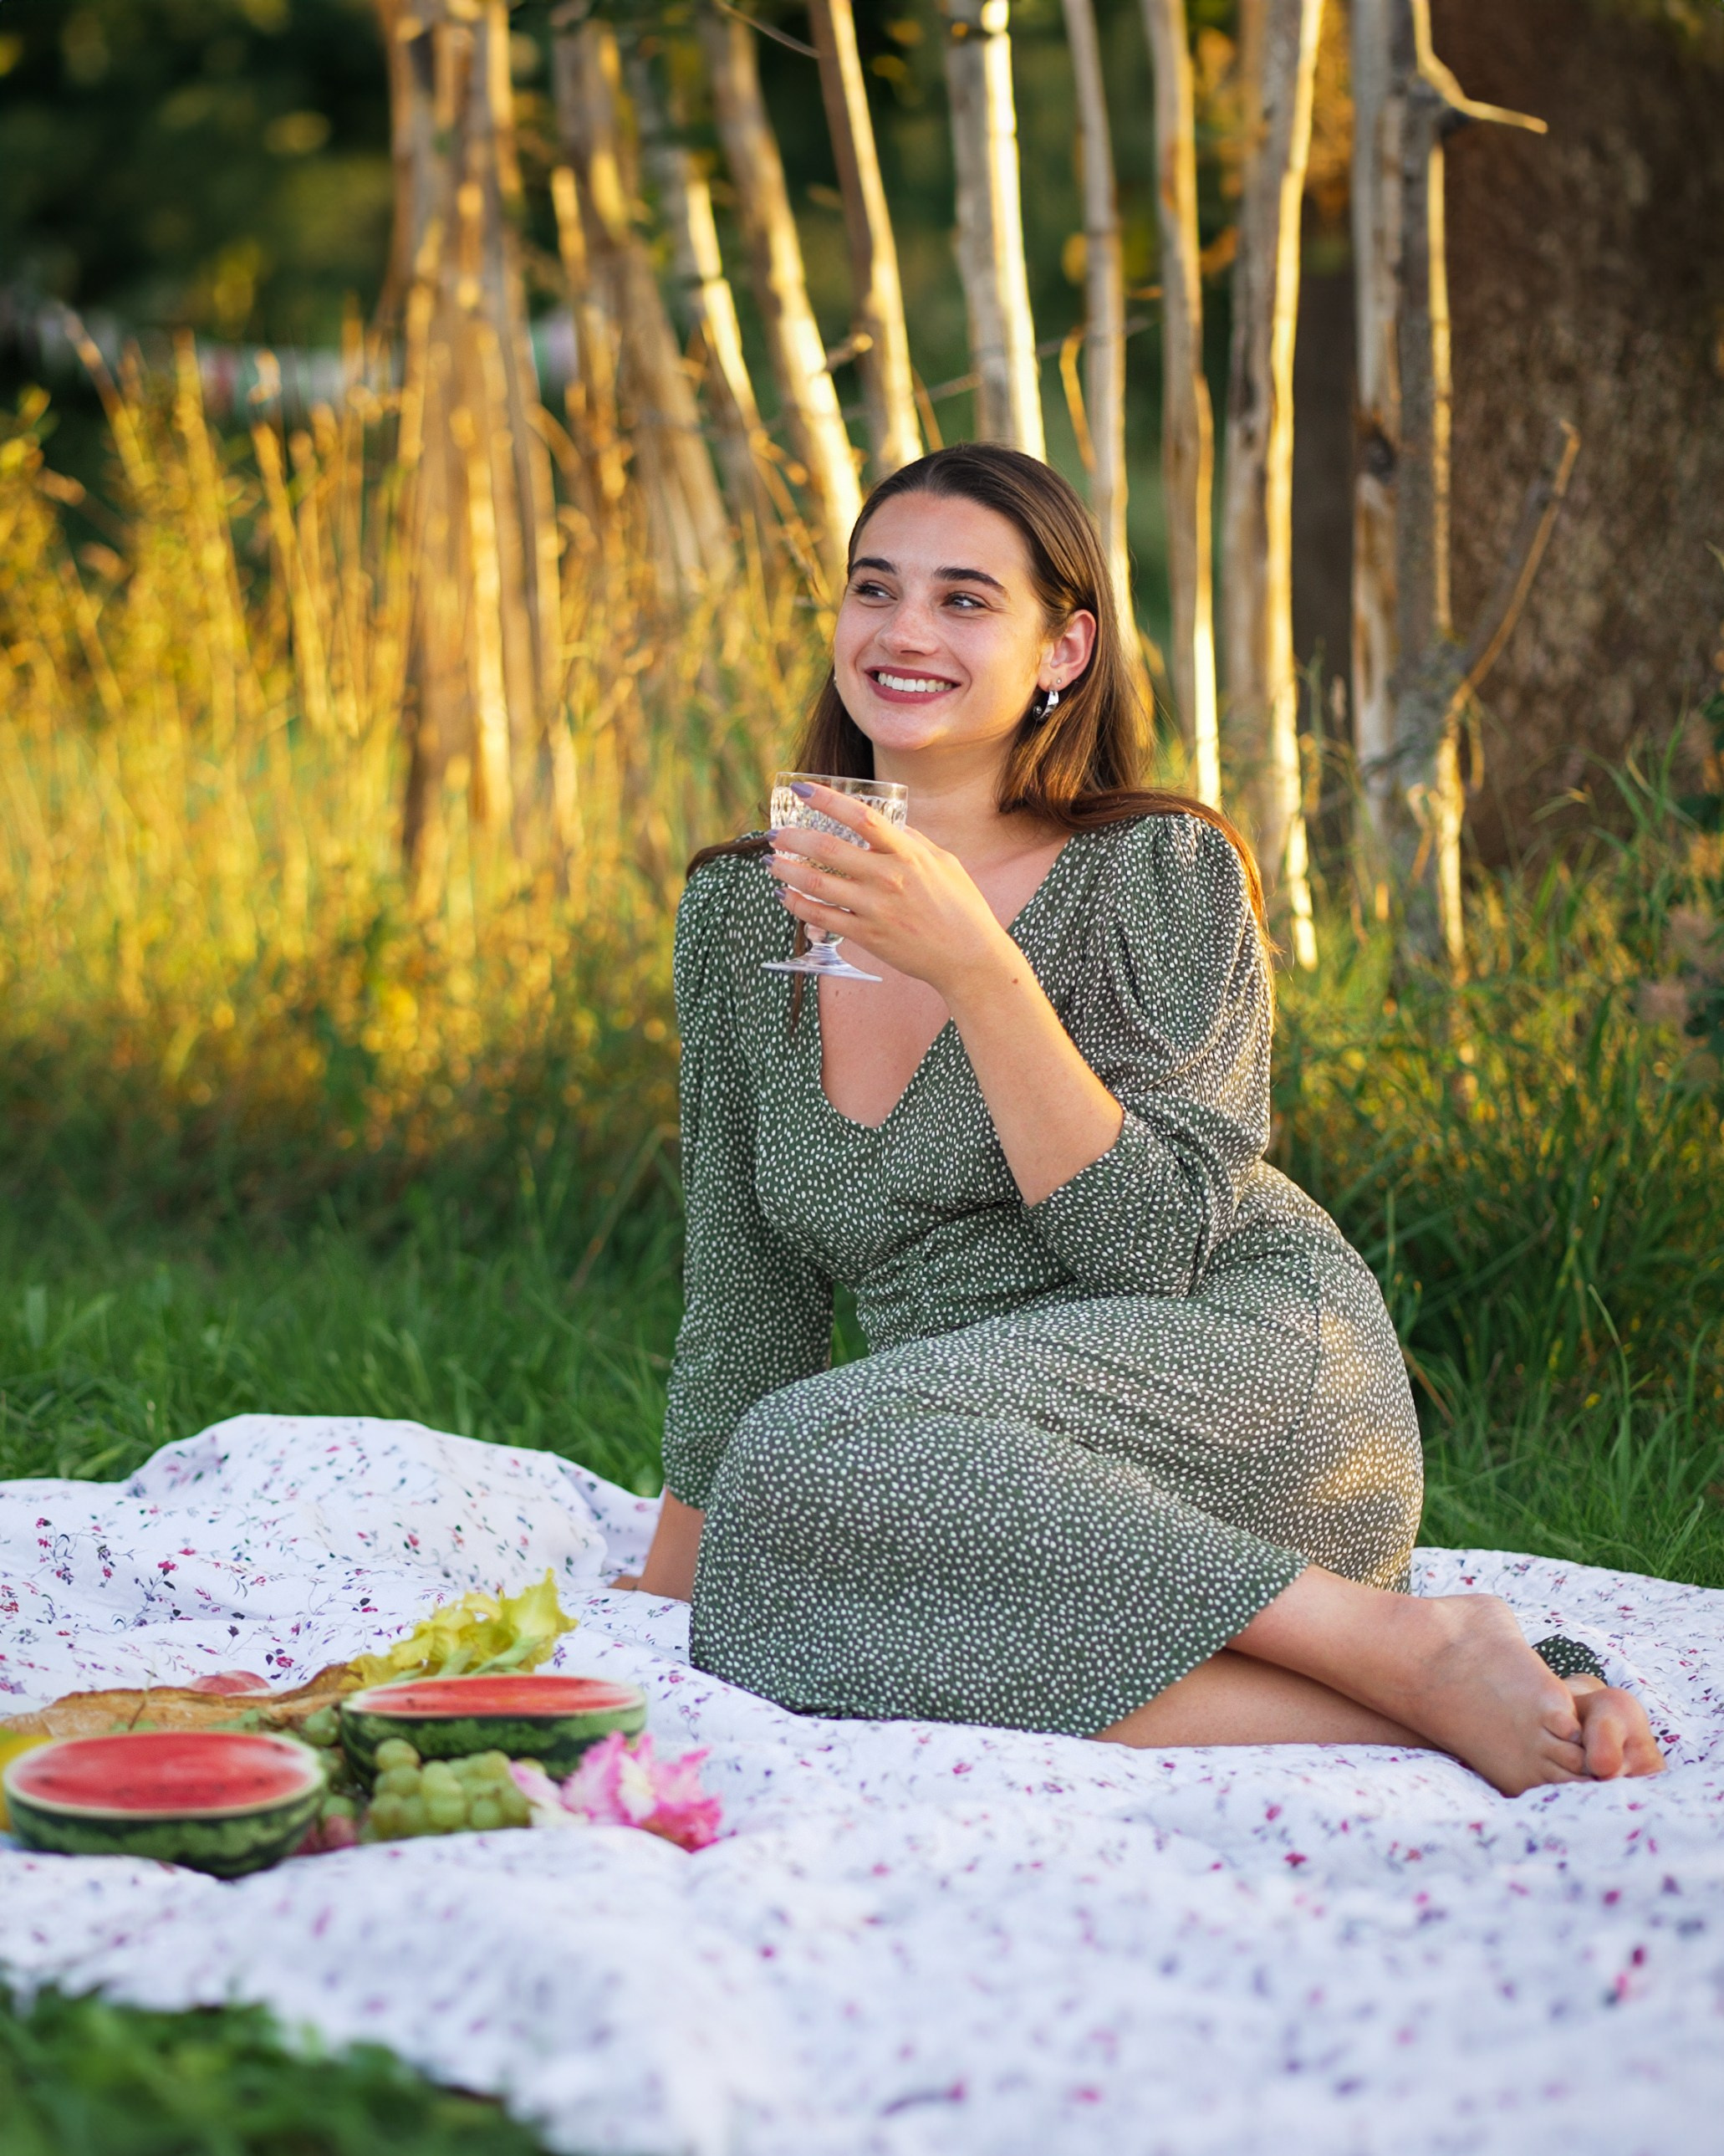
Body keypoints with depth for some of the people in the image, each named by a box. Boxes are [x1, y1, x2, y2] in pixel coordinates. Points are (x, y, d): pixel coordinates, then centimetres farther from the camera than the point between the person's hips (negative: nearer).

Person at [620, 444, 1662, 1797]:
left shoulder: (1161, 874, -3)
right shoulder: (742, 911, 10)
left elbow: (1151, 1243, -15)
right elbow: (746, 1300, 15)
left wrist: (972, 967, -21)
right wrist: (670, 1590, 13)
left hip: (1255, 1393, -4)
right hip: (1032, 1500, 4)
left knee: (811, 1458, -32)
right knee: (777, 1626, -31)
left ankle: (1408, 1648, -24)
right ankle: (1409, 1723, -23)